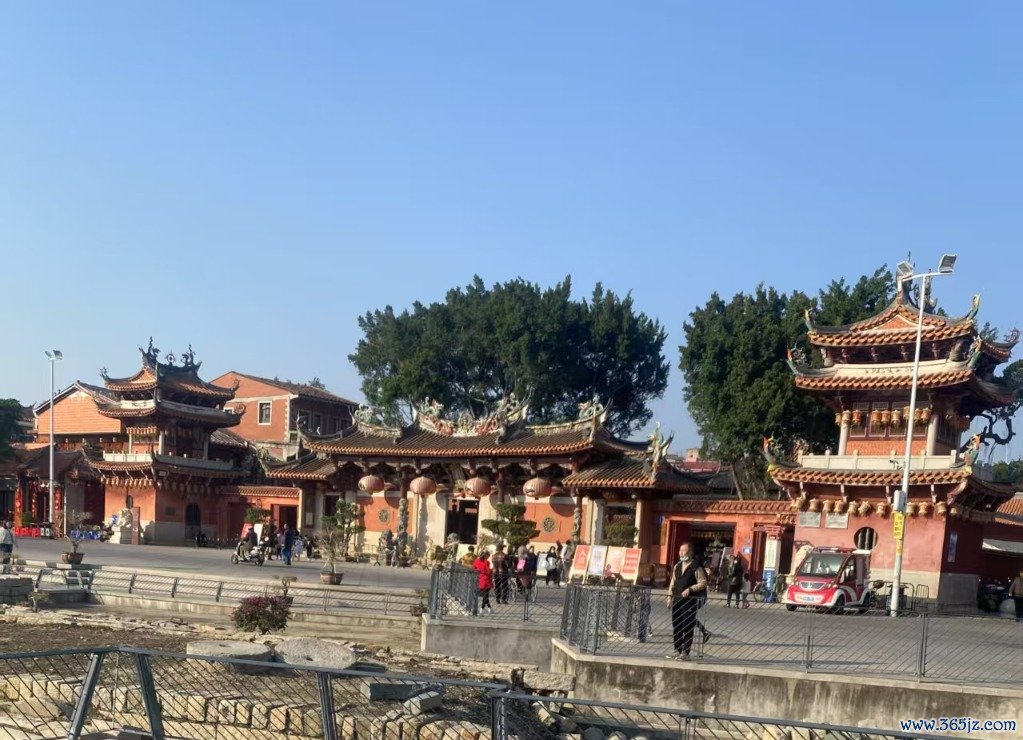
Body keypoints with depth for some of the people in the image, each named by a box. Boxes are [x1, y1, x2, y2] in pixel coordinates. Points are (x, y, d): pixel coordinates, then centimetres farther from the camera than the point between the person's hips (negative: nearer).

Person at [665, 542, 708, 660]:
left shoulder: (696, 567, -6)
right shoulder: (677, 566, 14)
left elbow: (703, 583, -9)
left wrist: (690, 589, -19)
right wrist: (670, 596, 9)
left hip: (689, 601, -7)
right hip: (677, 601, 7)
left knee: (687, 628, -3)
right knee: (676, 627, 10)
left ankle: (685, 653, 3)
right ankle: (677, 651, 19)